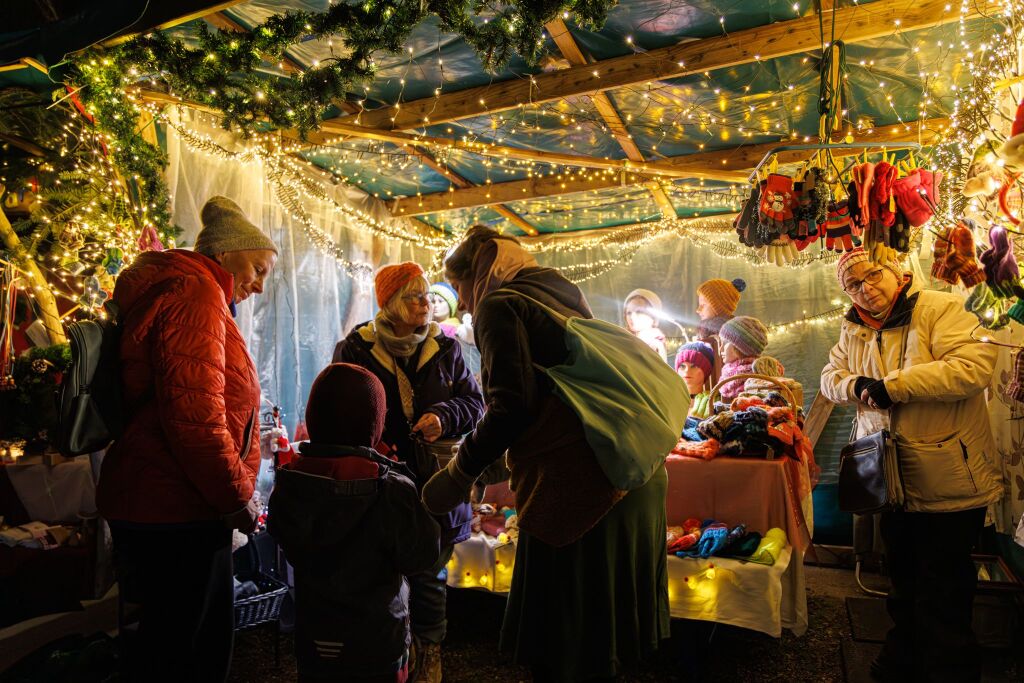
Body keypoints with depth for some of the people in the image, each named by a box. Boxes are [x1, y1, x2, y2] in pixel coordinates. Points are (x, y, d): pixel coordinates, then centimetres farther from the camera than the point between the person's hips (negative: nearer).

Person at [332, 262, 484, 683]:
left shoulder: (445, 348, 5)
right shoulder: (355, 350, -1)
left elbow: (473, 402, 7)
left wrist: (444, 416, -14)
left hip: (434, 487, 2)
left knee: (429, 578, 11)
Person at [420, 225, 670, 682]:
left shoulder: (498, 305, -5)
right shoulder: (560, 292, 19)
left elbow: (512, 407, -18)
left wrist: (458, 474, -6)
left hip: (573, 486, -9)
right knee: (600, 633, 22)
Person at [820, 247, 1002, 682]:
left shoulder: (940, 309, -14)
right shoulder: (854, 331, 7)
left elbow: (976, 365, -26)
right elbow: (830, 377, 12)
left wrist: (892, 385, -24)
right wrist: (857, 386, -12)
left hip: (947, 482, -6)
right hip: (893, 481, 7)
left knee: (942, 594, 6)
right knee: (904, 579, 24)